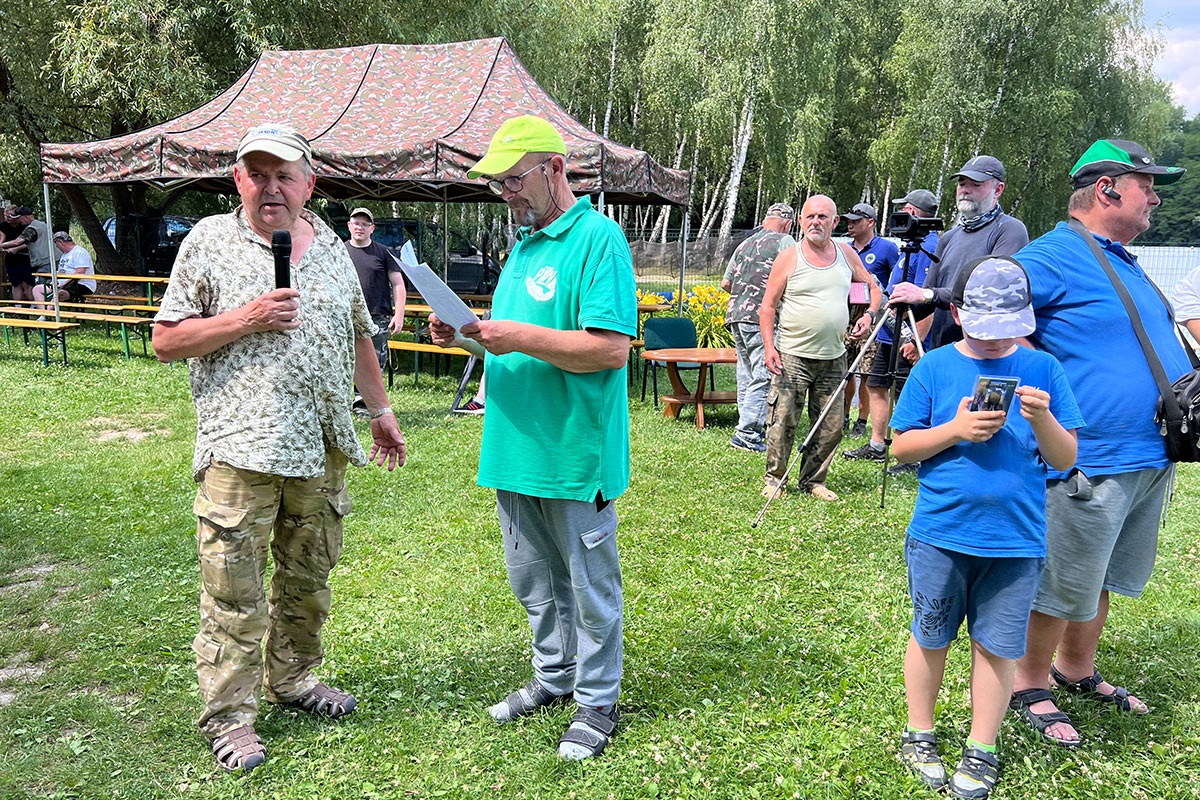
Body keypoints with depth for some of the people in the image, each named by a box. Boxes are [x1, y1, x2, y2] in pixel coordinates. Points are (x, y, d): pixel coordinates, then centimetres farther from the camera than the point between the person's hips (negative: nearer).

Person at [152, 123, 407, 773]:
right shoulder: (209, 242, 0)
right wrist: (247, 318, -14)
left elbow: (358, 337, 21)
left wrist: (381, 411, 20)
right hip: (239, 450, -4)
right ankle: (228, 717, 13)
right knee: (234, 589, 0)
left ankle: (292, 678, 34)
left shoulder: (331, 246, 13)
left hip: (321, 448, 5)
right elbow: (165, 341, -2)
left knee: (308, 578, 15)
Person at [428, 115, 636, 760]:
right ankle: (554, 677, 39)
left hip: (576, 454, -8)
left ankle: (597, 703, 23)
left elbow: (611, 348, -22)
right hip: (516, 448, 9)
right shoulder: (524, 242, 14)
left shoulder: (598, 238, -13)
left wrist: (522, 336, -24)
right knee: (532, 580, 20)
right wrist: (470, 333, 2)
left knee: (591, 587, 7)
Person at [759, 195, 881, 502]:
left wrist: (869, 314, 2)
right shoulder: (789, 258, -2)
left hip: (833, 358, 4)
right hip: (792, 356, -4)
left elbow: (873, 286, 22)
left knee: (831, 427, 6)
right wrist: (769, 346, -12)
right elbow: (767, 306, -1)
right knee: (783, 422, -4)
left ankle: (813, 480, 22)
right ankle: (774, 478, 13)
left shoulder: (846, 253, 9)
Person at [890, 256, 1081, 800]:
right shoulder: (935, 367, -3)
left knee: (996, 647, 9)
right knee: (930, 637, 13)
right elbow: (902, 447, -1)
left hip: (1017, 541, 1)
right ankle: (919, 736, 32)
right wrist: (957, 429, -17)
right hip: (940, 535, 0)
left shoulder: (1042, 369, 0)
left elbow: (1065, 458, 0)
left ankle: (981, 751, 27)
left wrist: (1043, 420, -19)